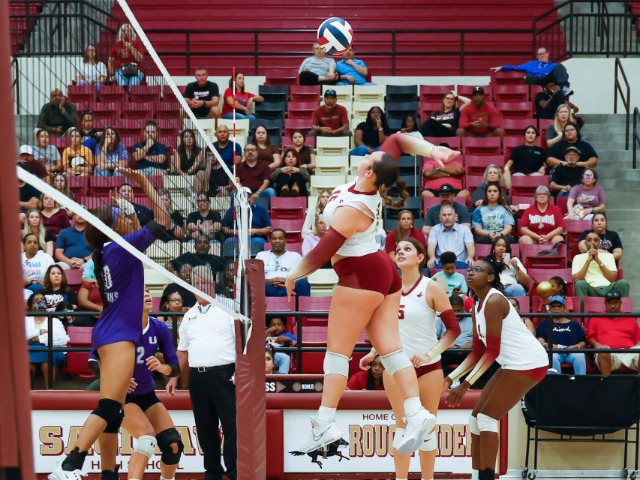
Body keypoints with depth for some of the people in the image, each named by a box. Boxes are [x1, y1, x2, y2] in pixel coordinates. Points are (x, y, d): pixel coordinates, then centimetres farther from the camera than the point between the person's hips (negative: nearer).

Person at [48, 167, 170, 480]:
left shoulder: (109, 250, 14)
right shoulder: (121, 248, -9)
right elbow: (162, 220, -6)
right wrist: (145, 183, 1)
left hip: (111, 335, 10)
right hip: (118, 336, -10)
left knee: (113, 413, 9)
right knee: (108, 408, -18)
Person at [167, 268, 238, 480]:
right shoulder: (189, 315, 17)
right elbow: (183, 351, 23)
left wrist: (240, 371, -14)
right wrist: (174, 377, 18)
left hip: (224, 374, -5)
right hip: (197, 377, 6)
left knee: (231, 423, -5)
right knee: (205, 426, 9)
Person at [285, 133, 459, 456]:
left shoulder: (350, 211, -22)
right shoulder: (371, 185, 0)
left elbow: (321, 254, -16)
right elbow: (398, 140, 9)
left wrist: (293, 275, 0)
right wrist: (432, 151, -4)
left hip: (361, 276, -9)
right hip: (383, 271, 9)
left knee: (337, 350, -5)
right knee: (390, 347, 2)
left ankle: (324, 425, -7)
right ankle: (416, 414, -9)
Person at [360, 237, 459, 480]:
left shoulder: (431, 288, -9)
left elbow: (453, 328, -11)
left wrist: (430, 354, -20)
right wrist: (374, 352, 6)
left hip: (427, 366, -3)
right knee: (403, 424, 5)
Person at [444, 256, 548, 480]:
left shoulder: (493, 301, -18)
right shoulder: (477, 307, 11)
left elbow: (493, 351, -22)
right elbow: (478, 352, 12)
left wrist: (465, 385, -24)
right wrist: (450, 378, 4)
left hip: (528, 362, -10)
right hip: (514, 363, 10)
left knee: (486, 418, -10)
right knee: (477, 418, 9)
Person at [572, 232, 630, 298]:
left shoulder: (608, 256, 20)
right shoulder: (578, 258, 16)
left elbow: (613, 279, 6)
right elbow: (576, 280, 1)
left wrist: (598, 260, 1)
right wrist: (588, 260, -1)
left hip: (608, 289, 2)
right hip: (591, 290, -2)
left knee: (623, 283, -29)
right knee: (580, 284, -35)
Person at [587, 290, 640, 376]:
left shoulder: (630, 319, 30)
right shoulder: (596, 318, 25)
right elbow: (591, 337, 17)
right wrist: (596, 344, -5)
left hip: (629, 352, 2)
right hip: (608, 353, -2)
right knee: (603, 351, -40)